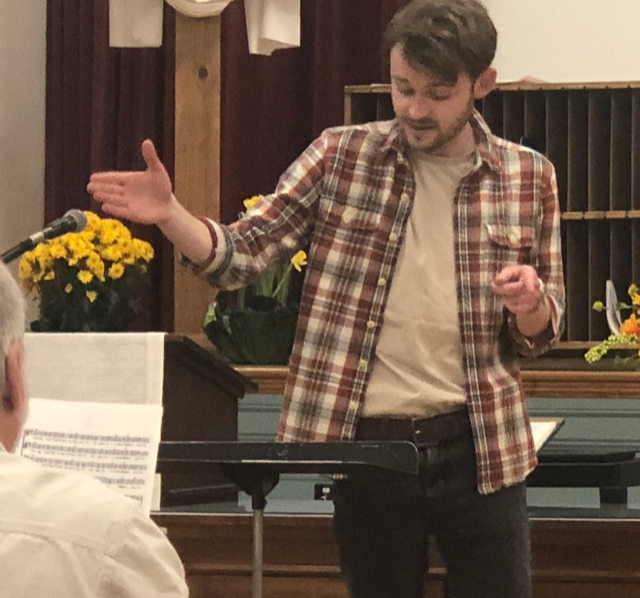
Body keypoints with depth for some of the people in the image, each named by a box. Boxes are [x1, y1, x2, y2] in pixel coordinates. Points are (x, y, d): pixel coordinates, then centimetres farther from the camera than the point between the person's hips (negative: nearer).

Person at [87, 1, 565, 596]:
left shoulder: (528, 177, 2)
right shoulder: (340, 156, 0)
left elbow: (540, 334, 8)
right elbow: (241, 254, -4)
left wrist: (530, 305, -16)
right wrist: (168, 214, -23)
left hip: (479, 448, 0)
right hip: (367, 444, 0)